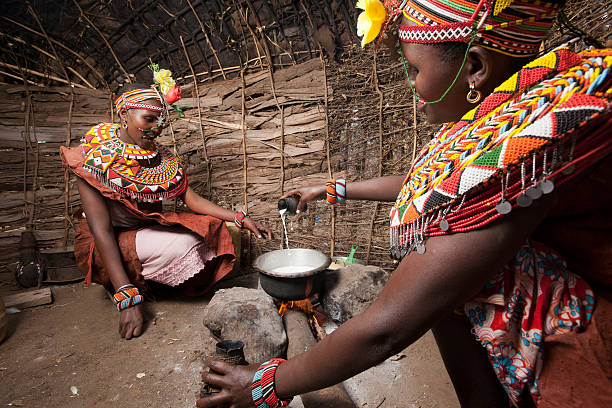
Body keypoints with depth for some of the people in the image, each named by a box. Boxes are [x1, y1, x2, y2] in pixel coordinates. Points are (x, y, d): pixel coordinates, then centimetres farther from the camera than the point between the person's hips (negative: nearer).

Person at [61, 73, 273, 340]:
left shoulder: (161, 157, -2)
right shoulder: (96, 157, -19)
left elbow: (191, 199, -6)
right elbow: (101, 229, -24)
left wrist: (240, 218, -18)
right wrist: (127, 298, -31)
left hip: (147, 232, 6)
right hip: (104, 247, -5)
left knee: (212, 231, -14)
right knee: (181, 244, -30)